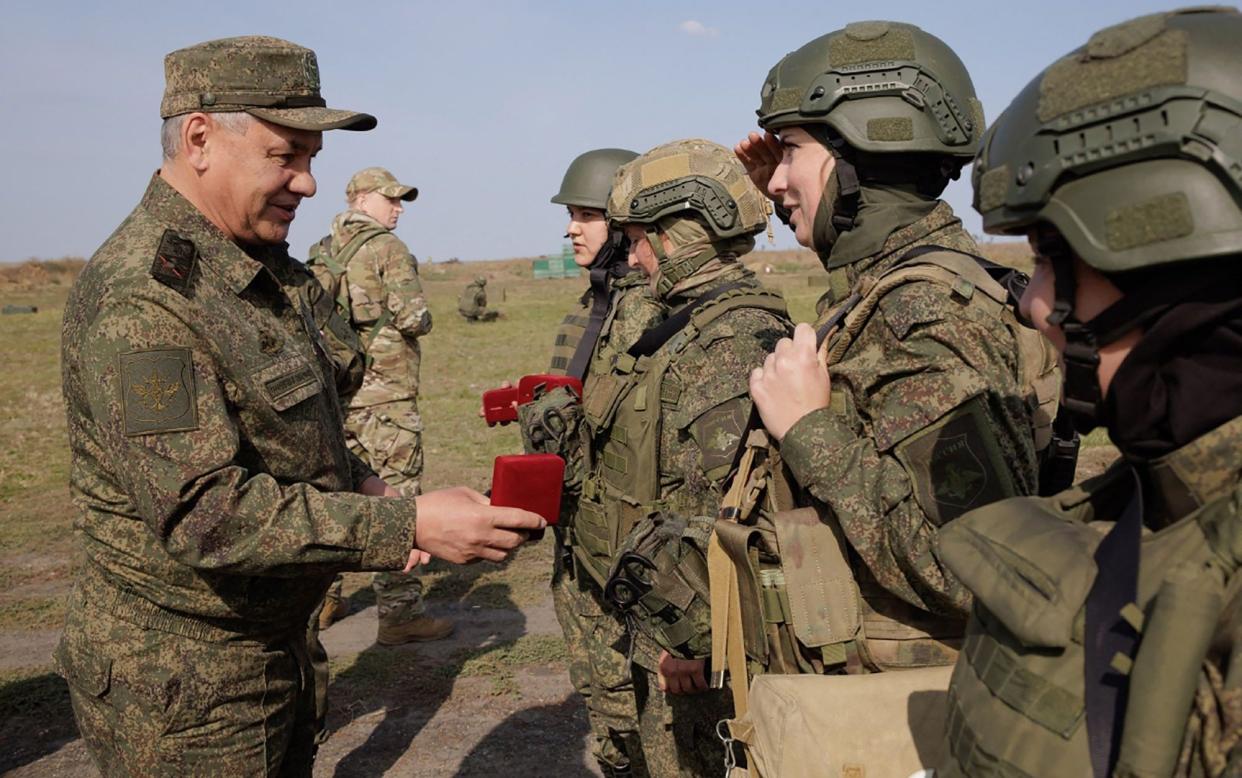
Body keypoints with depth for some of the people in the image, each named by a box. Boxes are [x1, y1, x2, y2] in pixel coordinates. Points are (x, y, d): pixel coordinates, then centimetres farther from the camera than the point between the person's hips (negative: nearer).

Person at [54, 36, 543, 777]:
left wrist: (358, 481, 0)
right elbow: (203, 511, -30)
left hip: (277, 650, 9)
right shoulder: (141, 296, -23)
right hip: (183, 687, -9)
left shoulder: (263, 270, 7)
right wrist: (409, 525, -31)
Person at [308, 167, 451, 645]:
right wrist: (419, 321, 4)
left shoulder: (320, 254, 13)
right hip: (383, 394, -8)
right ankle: (399, 613, 0)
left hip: (335, 392, 8)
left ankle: (324, 600, 26)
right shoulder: (387, 248, -9)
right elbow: (414, 317, -16)